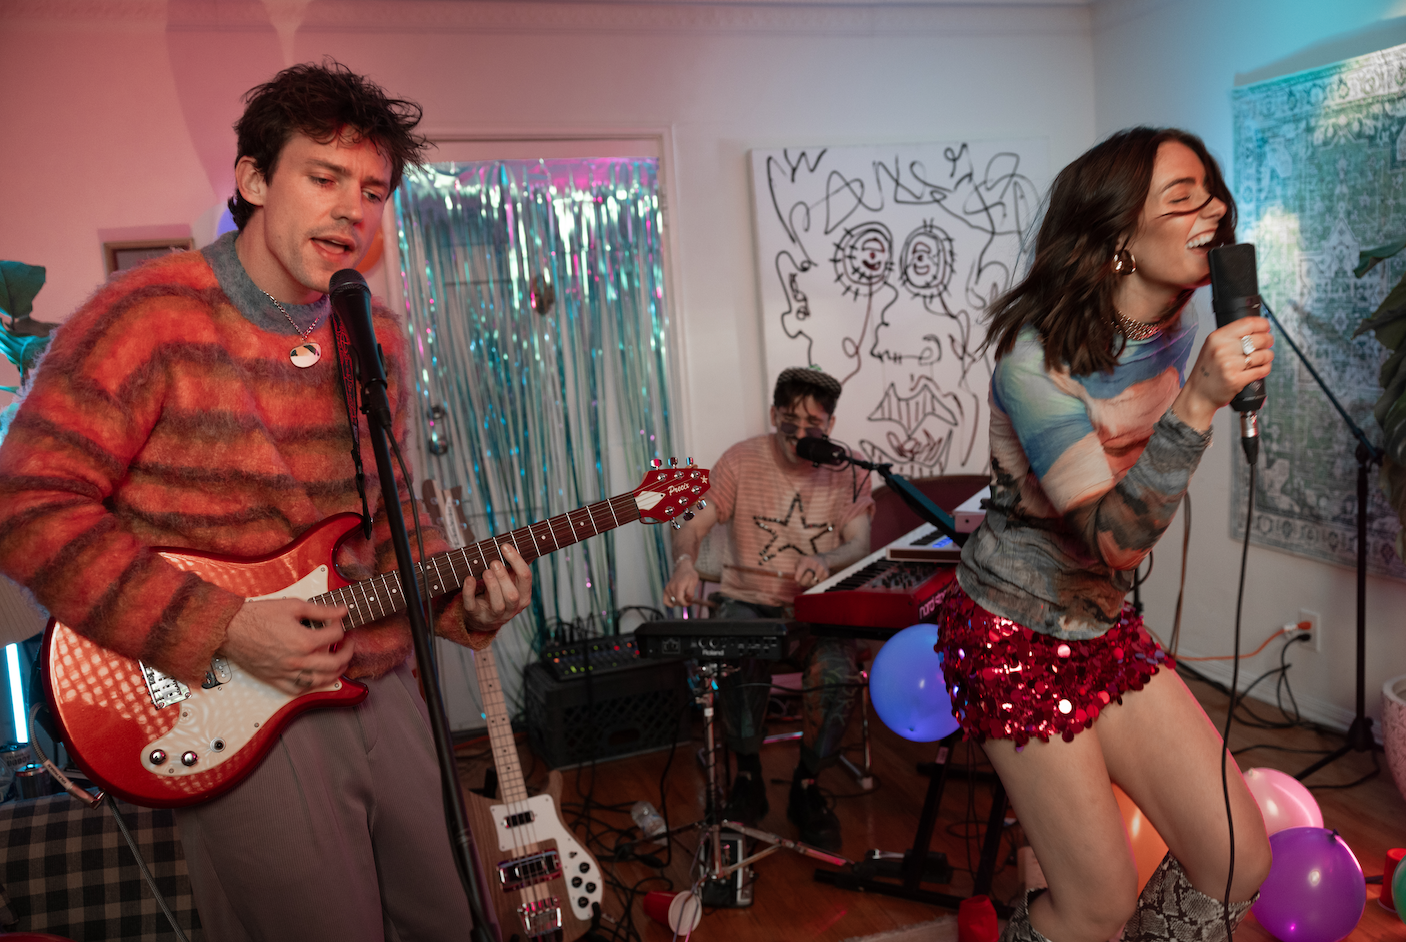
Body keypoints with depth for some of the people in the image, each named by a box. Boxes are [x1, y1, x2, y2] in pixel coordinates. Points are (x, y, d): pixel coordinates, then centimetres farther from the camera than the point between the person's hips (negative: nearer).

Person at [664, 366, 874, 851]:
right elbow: (694, 524, -9)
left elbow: (859, 545, -6)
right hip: (748, 601, 0)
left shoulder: (847, 471, 2)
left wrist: (824, 560, -30)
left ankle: (806, 786, -4)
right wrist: (685, 561, -33)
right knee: (738, 660, -33)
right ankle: (747, 776, -5)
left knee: (839, 670, -30)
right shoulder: (742, 460, -2)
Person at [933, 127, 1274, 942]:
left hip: (1108, 628, 7)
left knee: (1240, 861, 5)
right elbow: (1115, 540, -29)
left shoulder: (1181, 333, 0)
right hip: (1016, 639, -7)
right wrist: (1200, 402, -36)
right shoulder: (1036, 358, -24)